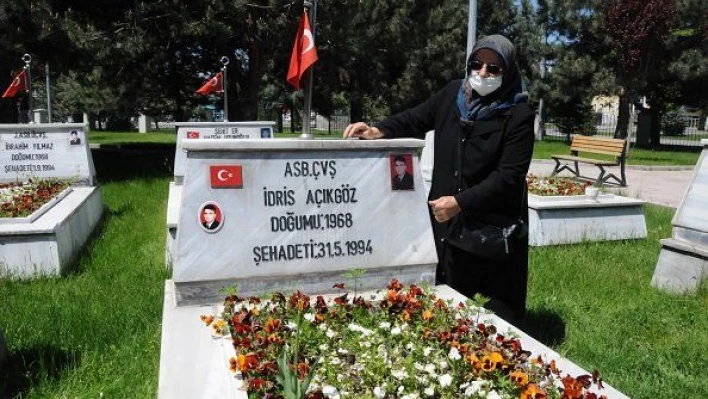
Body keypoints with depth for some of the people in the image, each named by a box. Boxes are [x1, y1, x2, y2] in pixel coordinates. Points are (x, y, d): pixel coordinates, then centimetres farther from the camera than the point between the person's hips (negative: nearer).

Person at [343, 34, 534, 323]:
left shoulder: (518, 115, -11)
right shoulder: (452, 94, 5)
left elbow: (509, 175, -16)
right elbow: (416, 119, 15)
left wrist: (461, 202, -22)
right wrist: (379, 131, -3)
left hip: (492, 226, -5)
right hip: (445, 220, 5)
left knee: (497, 314, 4)